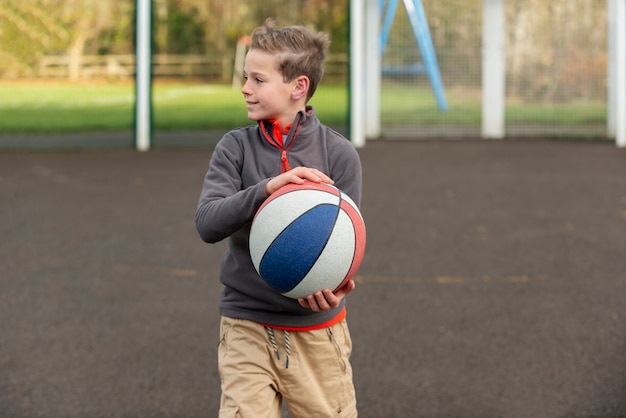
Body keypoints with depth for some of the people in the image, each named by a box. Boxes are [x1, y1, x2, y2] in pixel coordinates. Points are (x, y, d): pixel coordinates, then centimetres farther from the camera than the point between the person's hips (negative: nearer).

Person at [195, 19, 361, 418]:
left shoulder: (339, 155, -5)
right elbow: (207, 223, -15)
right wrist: (266, 188, -31)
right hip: (247, 328, 0)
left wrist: (337, 285, -28)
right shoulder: (235, 148, -3)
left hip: (316, 330, 0)